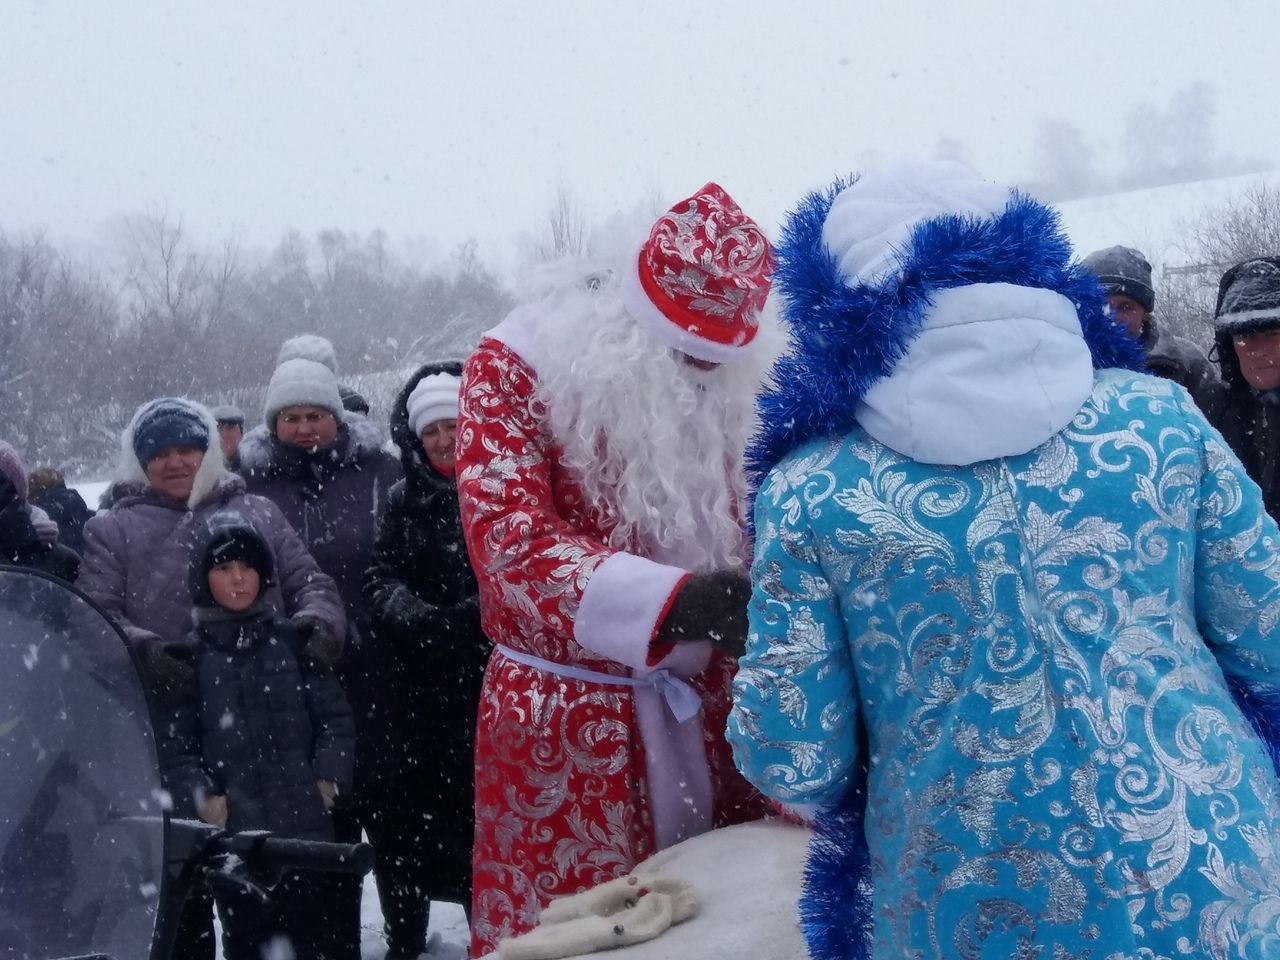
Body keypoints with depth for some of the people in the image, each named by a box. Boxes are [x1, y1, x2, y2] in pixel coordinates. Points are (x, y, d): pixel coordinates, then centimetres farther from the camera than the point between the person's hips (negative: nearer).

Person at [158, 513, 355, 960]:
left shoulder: (292, 641, 5)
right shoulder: (191, 656, 4)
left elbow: (334, 714, 7)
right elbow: (174, 738, 2)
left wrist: (329, 776, -2)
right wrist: (201, 794, -8)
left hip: (304, 822, 0)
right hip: (232, 829, 0)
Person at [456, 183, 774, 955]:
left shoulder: (735, 380, 2)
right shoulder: (519, 368, -10)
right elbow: (510, 543, -21)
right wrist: (676, 601, -35)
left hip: (709, 706, 4)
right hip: (567, 718, -3)